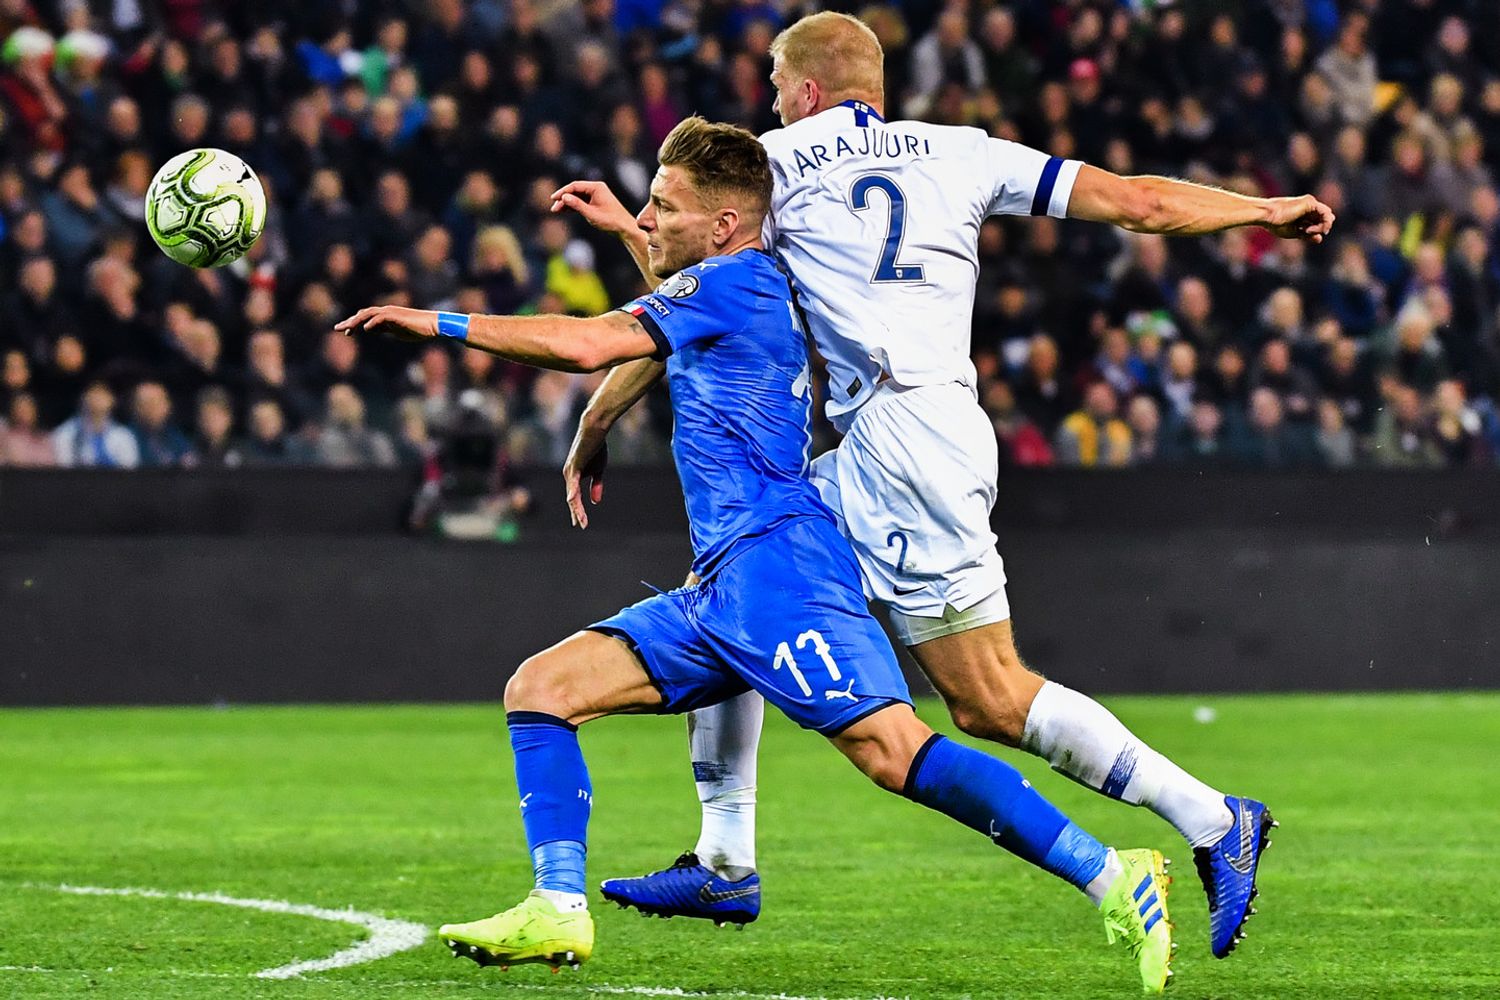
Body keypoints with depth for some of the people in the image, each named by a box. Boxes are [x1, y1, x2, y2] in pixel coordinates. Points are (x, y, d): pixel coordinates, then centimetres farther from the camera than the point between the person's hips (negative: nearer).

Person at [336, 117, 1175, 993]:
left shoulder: (741, 279, -5)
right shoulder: (764, 291, 23)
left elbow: (586, 346, -14)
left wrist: (439, 322, -5)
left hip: (775, 560, -10)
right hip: (721, 589, 10)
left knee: (893, 752, -21)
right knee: (541, 687, 4)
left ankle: (1112, 879, -23)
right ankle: (559, 911, -5)